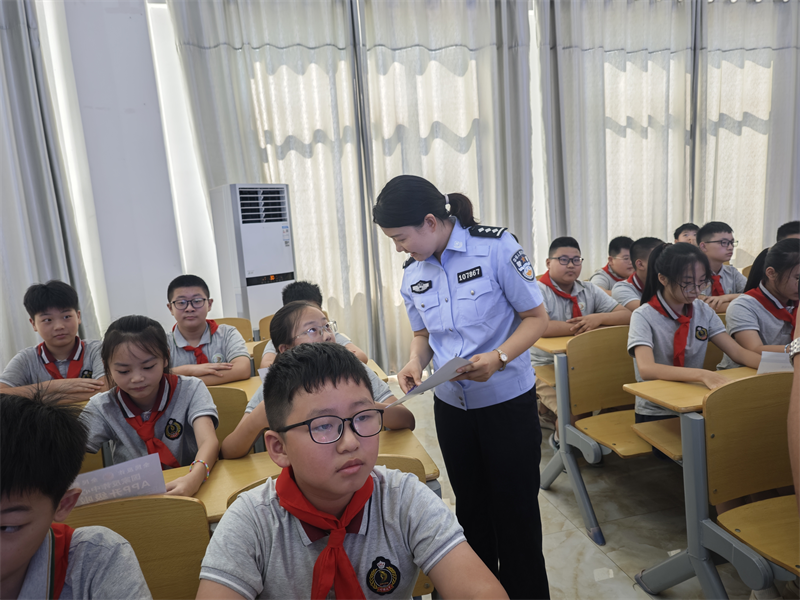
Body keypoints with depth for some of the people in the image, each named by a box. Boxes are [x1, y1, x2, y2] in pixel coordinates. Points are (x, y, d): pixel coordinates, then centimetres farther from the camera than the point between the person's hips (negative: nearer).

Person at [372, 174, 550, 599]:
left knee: (515, 512, 6)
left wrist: (497, 358, -27)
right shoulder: (412, 274, 0)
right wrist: (415, 362, -8)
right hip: (451, 406, 5)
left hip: (508, 402, -5)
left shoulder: (495, 246, -16)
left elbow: (536, 318, -11)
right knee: (471, 508, 20)